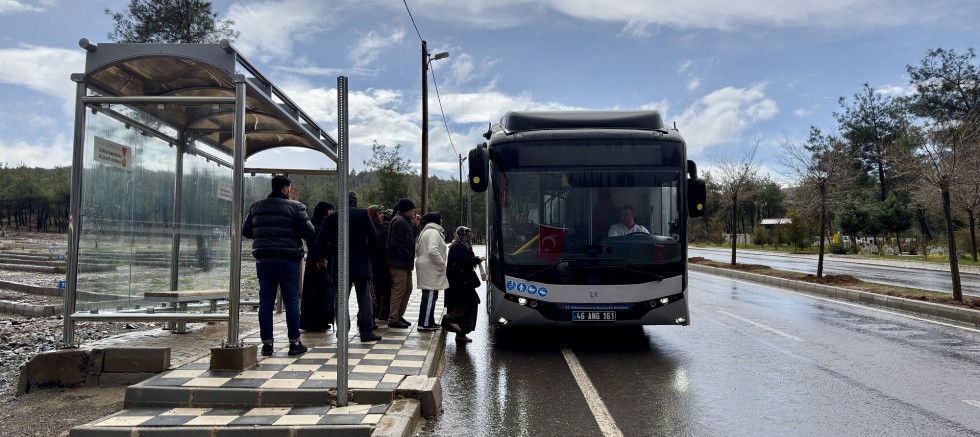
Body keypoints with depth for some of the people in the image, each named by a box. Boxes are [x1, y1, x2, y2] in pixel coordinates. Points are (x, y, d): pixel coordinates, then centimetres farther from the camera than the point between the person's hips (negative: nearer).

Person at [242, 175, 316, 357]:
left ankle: (267, 343, 8)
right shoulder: (295, 206, -4)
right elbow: (308, 231, -9)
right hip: (288, 260, -4)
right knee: (291, 301, 3)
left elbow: (245, 231, 14)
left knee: (266, 301, 7)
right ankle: (294, 342, 6)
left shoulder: (256, 207, 10)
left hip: (264, 260, 4)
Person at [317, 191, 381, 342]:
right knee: (364, 299, 3)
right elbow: (374, 237, -10)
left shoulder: (332, 218, 3)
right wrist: (367, 249, 7)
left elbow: (320, 242, 2)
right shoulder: (363, 214, -3)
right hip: (361, 264, -2)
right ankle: (366, 332, 1)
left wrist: (332, 254, 14)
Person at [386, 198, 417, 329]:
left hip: (405, 263, 11)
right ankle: (393, 319, -1)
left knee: (407, 289, 14)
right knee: (399, 290, -7)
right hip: (398, 263, -11)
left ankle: (399, 315, 23)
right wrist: (409, 256, -18)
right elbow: (397, 243, -21)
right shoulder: (399, 221, -14)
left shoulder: (404, 221, 20)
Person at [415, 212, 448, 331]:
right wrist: (442, 263, -16)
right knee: (430, 295, -8)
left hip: (425, 266, 11)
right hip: (431, 269, -11)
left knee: (430, 296, 14)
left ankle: (429, 321, 19)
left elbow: (417, 249, 22)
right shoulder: (434, 232, -13)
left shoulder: (425, 232, 20)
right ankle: (424, 323, -6)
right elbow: (432, 250, -25)